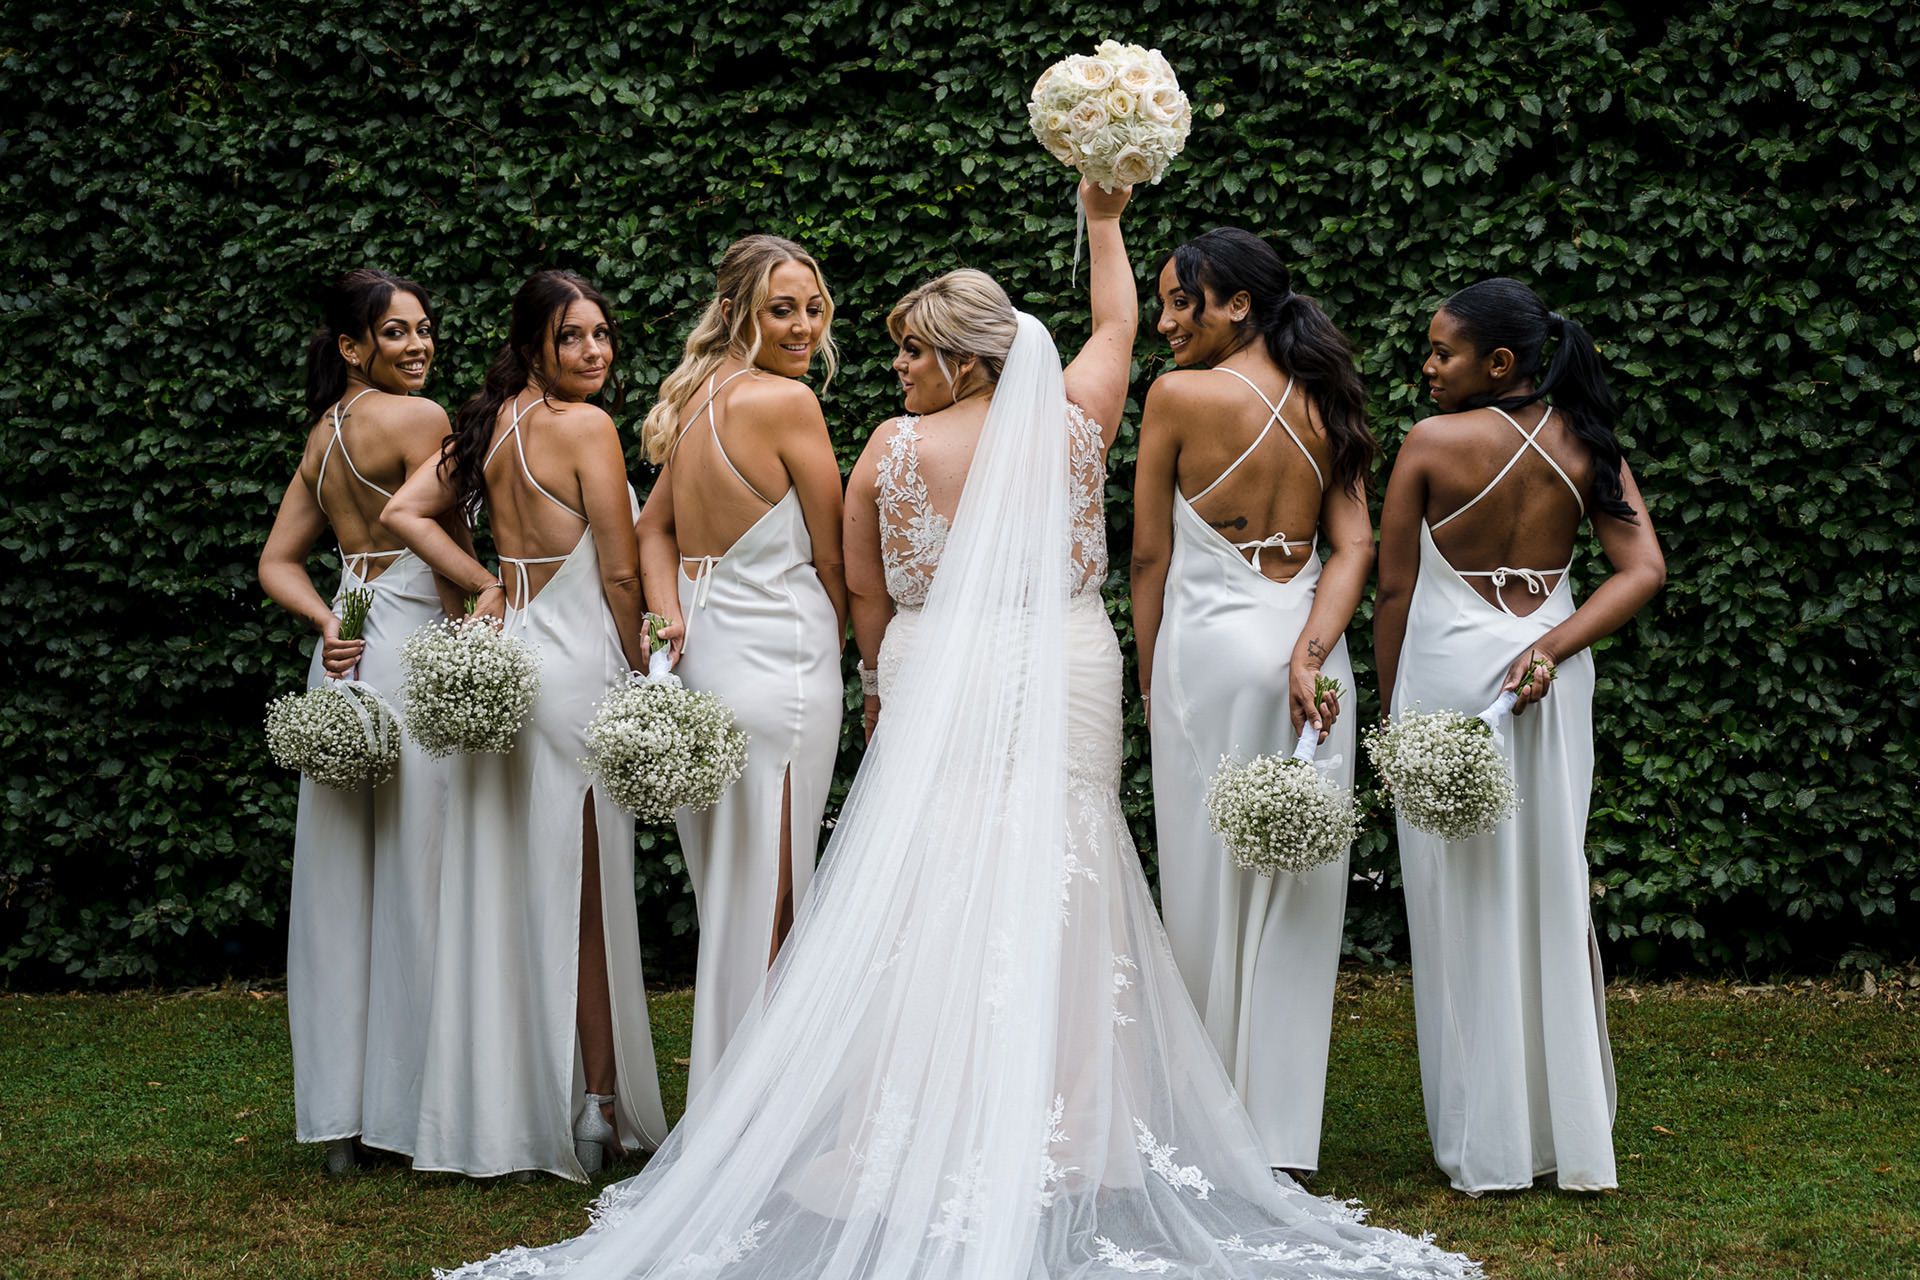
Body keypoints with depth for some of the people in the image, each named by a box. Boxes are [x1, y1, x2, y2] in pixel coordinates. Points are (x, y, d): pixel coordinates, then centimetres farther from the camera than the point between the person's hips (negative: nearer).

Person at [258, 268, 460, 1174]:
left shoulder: (324, 431, 16)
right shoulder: (417, 418, -8)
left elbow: (278, 563, 14)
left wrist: (327, 622, 0)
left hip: (350, 652, 8)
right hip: (411, 653, -8)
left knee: (345, 883, 9)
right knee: (415, 877, -3)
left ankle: (340, 1114, 14)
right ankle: (413, 1107, 2)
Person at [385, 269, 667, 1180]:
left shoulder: (489, 424, 10)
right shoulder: (584, 426, -11)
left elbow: (404, 512, 9)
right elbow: (620, 574, -11)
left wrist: (483, 584, 5)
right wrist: (639, 673, -1)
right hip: (578, 661, -7)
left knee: (505, 889, 10)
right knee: (583, 896, 1)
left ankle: (499, 1110, 17)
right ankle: (598, 1107, 9)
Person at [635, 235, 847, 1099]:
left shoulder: (700, 398, 10)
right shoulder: (785, 401, -13)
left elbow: (654, 526, 15)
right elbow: (832, 557, -7)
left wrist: (671, 616, 1)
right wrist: (832, 645, 9)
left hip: (704, 662, 8)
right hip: (777, 665, -8)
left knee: (726, 899, 16)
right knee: (766, 906, -1)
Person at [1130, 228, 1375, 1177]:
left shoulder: (1179, 395, -7)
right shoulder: (1323, 404, 7)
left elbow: (1150, 555, -3)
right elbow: (1354, 547, -3)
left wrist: (1149, 674, 7)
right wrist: (1310, 651, -12)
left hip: (1210, 643, -4)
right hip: (1303, 638, 4)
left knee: (1209, 883, 5)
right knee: (1295, 891, 7)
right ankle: (1281, 1129, 10)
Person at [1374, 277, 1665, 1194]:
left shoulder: (1434, 443, -11)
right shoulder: (1584, 444, 1)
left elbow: (1395, 590, -7)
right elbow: (1643, 570, -5)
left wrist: (1389, 706, 3)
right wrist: (1551, 649, -10)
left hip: (1449, 671, -4)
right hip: (1550, 681, 4)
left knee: (1465, 899, 4)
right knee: (1550, 890, 12)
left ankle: (1487, 1149, 10)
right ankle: (1571, 1137, 17)